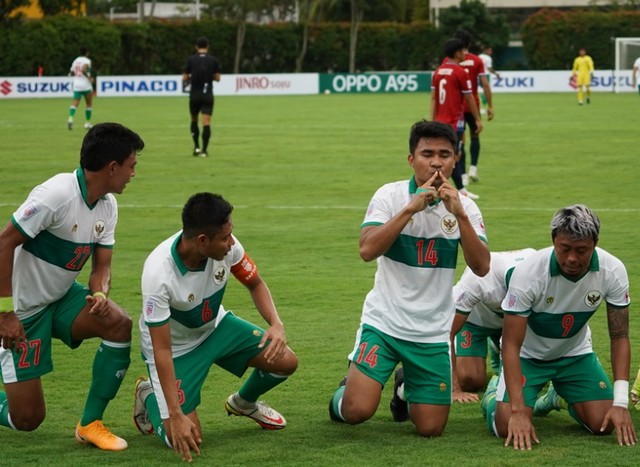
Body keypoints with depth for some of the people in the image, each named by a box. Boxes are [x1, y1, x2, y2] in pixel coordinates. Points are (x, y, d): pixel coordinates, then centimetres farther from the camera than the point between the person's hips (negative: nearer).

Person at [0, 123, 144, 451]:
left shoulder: (108, 205, -2)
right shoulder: (56, 194, -27)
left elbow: (101, 266, 3)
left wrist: (100, 294, -21)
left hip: (61, 298, 7)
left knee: (119, 325, -21)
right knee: (26, 418, -6)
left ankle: (90, 424, -6)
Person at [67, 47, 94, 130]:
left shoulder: (76, 61, 14)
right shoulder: (87, 61, -6)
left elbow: (71, 73, 19)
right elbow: (83, 70, -24)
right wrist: (89, 78, -15)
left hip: (76, 84, 5)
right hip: (86, 85, -4)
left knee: (75, 102, -6)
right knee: (89, 103, 13)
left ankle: (70, 118, -32)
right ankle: (87, 122, 13)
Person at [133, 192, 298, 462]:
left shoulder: (226, 245, -24)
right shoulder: (158, 273, -38)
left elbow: (255, 284, -3)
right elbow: (162, 349, -32)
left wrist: (276, 324, -23)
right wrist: (176, 416, -34)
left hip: (214, 325, 5)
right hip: (176, 345, -5)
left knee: (285, 361, -7)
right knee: (185, 437, -16)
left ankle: (244, 403, 26)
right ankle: (149, 397, 19)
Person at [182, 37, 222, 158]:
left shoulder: (191, 60, -2)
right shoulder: (213, 60, -1)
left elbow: (185, 77, -2)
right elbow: (217, 78, 1)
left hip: (194, 94, 0)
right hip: (208, 95, 0)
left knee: (194, 120, 17)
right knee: (206, 123, -2)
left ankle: (196, 146, 6)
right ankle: (204, 150, -9)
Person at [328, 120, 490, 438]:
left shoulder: (464, 207, -1)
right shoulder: (390, 195, -6)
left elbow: (481, 267, -13)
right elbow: (367, 250, -21)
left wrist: (459, 215, -24)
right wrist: (411, 208, -25)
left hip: (433, 332, 2)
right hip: (384, 322, -2)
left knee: (431, 429, 2)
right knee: (358, 410, -19)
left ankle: (406, 390, 36)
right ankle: (344, 392, 19)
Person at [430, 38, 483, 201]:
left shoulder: (437, 72, 8)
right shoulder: (460, 73, -11)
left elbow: (433, 98, 8)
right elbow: (469, 98, -7)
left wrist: (433, 121, 10)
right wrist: (478, 120, 2)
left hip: (440, 120, 7)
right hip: (455, 121, -7)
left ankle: (461, 190, 23)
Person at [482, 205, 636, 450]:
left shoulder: (613, 271, -23)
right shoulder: (528, 272, -32)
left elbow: (619, 337, -13)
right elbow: (511, 345, -28)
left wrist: (620, 403, -23)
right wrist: (518, 411, -36)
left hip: (575, 353, 3)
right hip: (528, 354, -3)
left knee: (604, 424, -12)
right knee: (508, 427, -19)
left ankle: (565, 397, 23)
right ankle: (494, 398, 18)